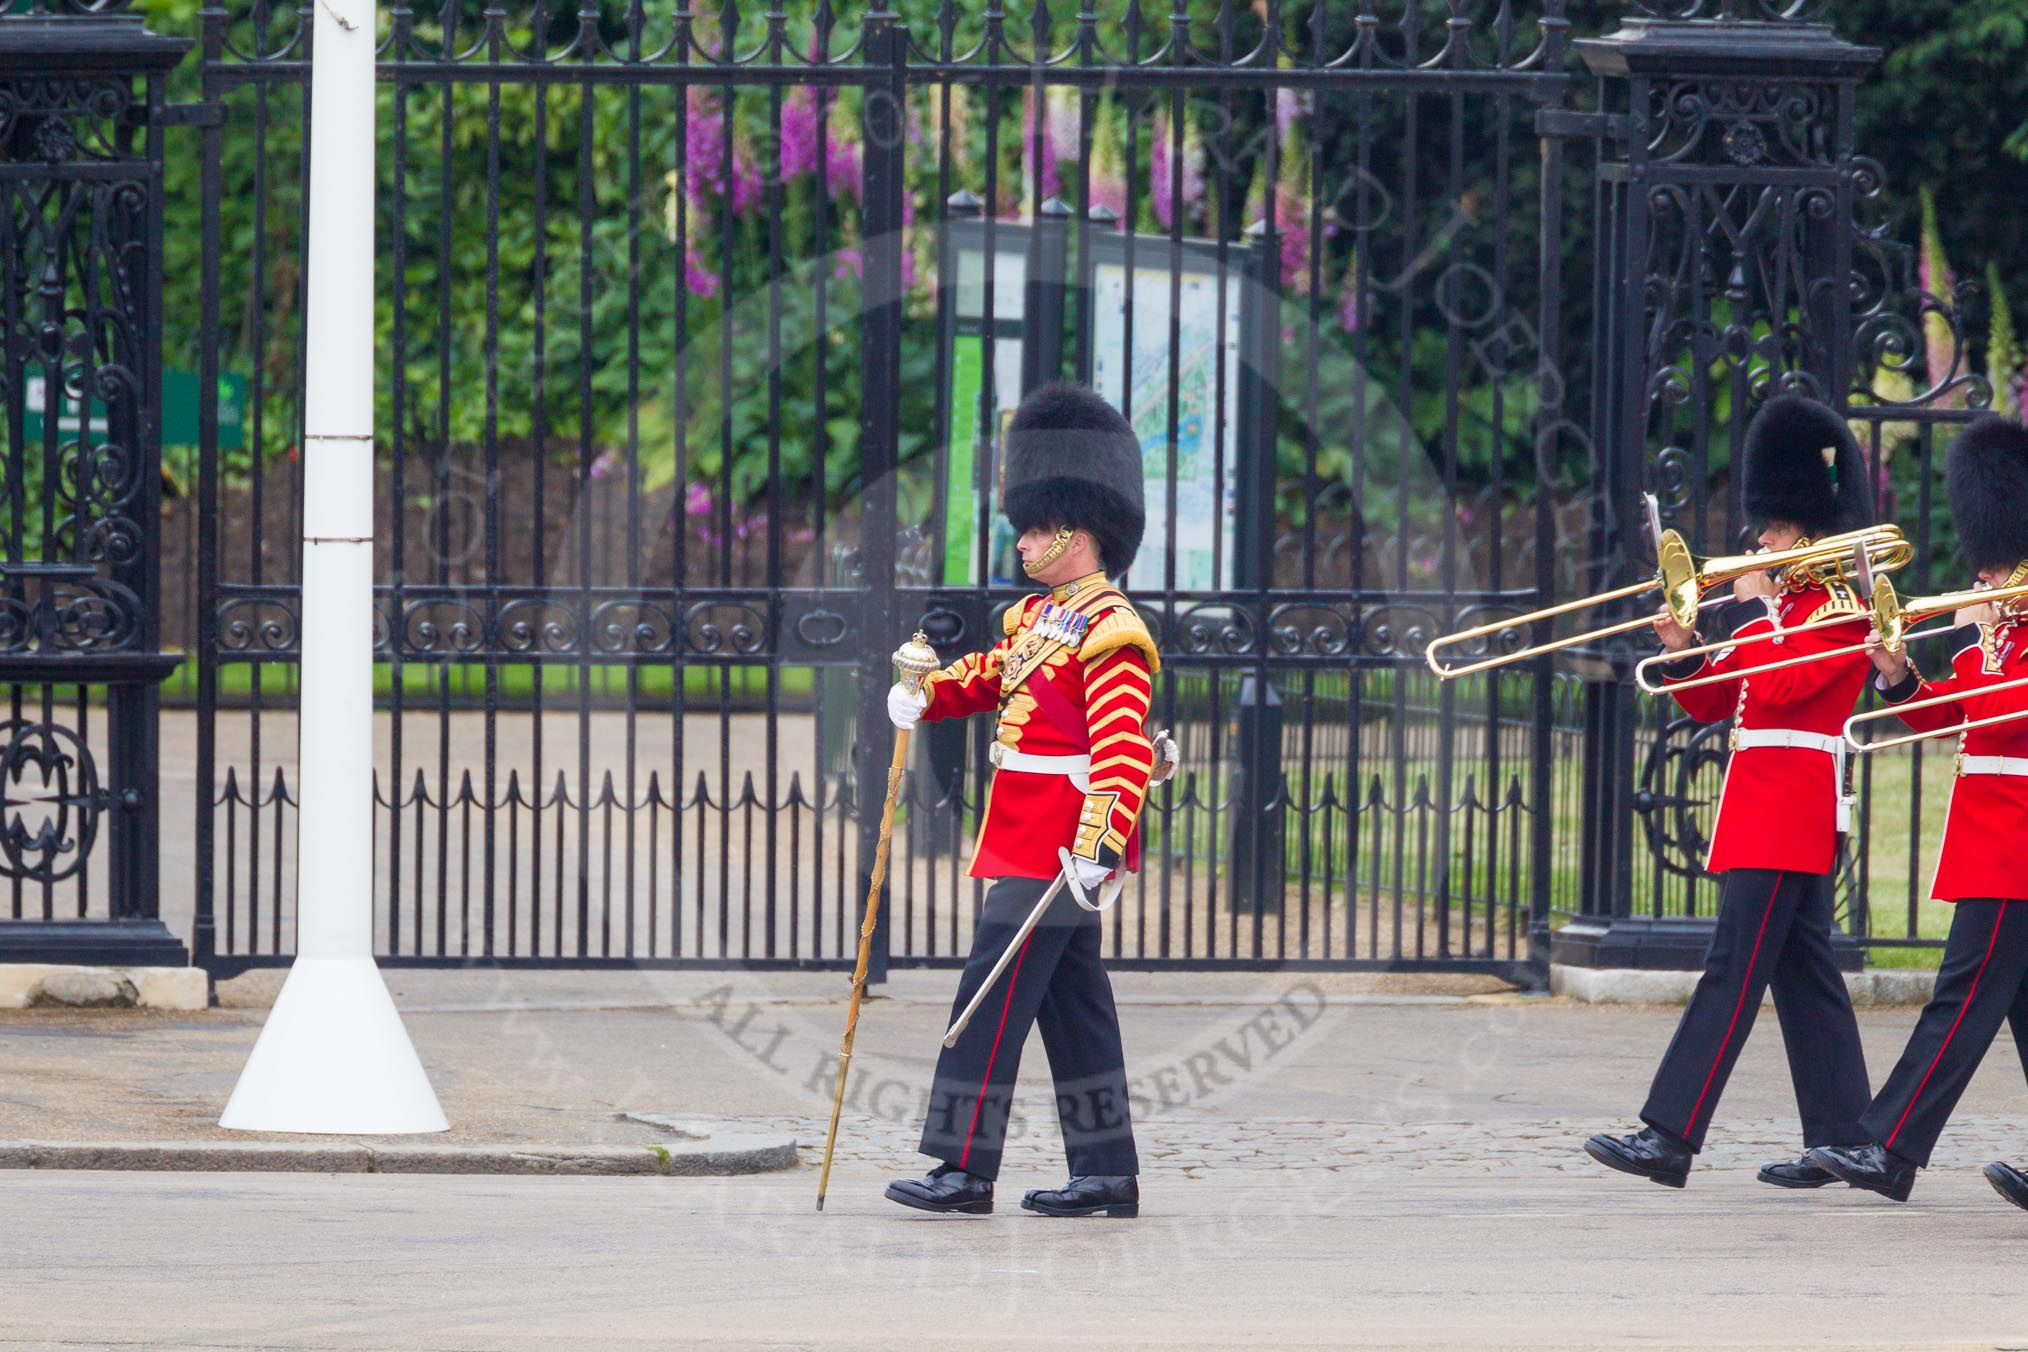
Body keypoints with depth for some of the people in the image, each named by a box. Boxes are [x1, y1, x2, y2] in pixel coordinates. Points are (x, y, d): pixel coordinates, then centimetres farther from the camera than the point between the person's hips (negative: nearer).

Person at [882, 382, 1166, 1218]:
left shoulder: (1110, 633, -16)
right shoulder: (1040, 616, 14)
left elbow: (1124, 748, -24)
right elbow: (994, 674, 29)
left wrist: (1098, 845, -33)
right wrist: (925, 695, 8)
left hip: (1052, 856, -10)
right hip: (1030, 845, 10)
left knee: (993, 996, -11)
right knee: (1073, 1005, 12)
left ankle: (965, 1171, -10)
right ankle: (1107, 1175, 16)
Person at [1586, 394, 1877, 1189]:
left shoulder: (1842, 609, -9)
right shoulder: (1787, 602, 19)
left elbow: (1775, 686, -23)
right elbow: (1710, 701, 20)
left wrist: (1750, 610, -11)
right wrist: (1681, 650, 2)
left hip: (1786, 816, -10)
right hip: (1767, 814, 10)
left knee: (1733, 971, -12)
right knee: (1804, 975, 9)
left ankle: (1669, 1139, -16)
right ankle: (1843, 1141, 12)